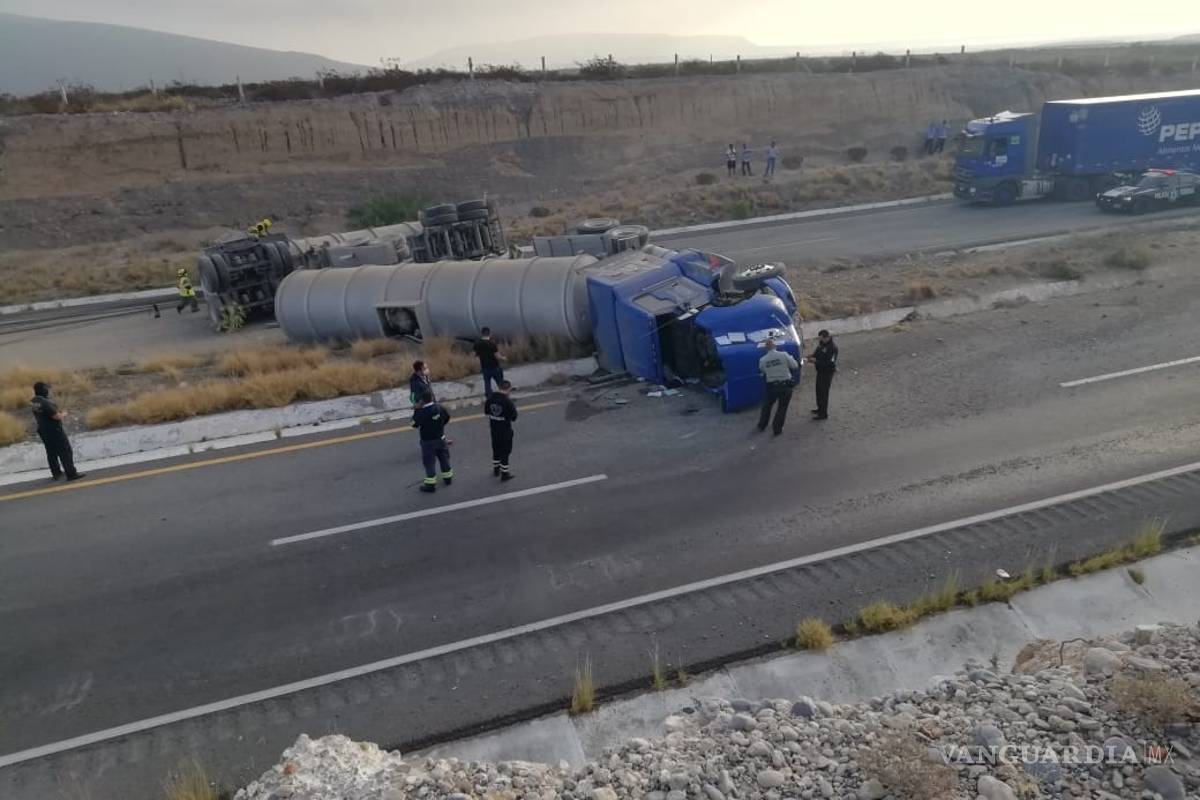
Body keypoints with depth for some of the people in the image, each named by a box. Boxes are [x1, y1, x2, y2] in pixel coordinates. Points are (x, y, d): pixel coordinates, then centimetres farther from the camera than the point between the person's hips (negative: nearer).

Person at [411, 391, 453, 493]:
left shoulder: (421, 412, -26)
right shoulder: (439, 408, -9)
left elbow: (414, 424, -12)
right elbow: (447, 417, 8)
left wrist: (417, 410, -7)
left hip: (428, 441, -5)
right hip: (441, 439, 5)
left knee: (429, 462, 4)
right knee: (444, 458, 21)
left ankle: (431, 484, 9)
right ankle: (447, 477, 36)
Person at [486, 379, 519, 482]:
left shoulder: (490, 398, -5)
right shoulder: (508, 401, -23)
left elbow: (487, 412, 8)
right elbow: (513, 417, -15)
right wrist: (514, 408, 0)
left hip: (494, 428, 6)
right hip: (505, 430, -6)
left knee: (496, 449, 23)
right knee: (505, 451, 8)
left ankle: (496, 469, 39)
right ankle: (504, 473, 15)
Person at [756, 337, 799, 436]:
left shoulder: (763, 360, -7)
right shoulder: (784, 355, -14)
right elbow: (795, 366, -6)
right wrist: (791, 358, 12)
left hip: (771, 386, 2)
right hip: (785, 385, -2)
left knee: (767, 406, 23)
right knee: (782, 407, 13)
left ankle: (761, 426, 34)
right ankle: (777, 429, 18)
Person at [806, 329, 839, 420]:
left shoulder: (832, 348, -24)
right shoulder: (821, 344, 3)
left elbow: (829, 363, -27)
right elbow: (817, 353, 17)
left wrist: (816, 361, -26)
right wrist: (812, 357, -6)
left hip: (827, 372, -9)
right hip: (820, 371, 9)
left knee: (824, 392, -4)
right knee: (819, 390, 21)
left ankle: (823, 414, 4)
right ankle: (820, 408, 39)